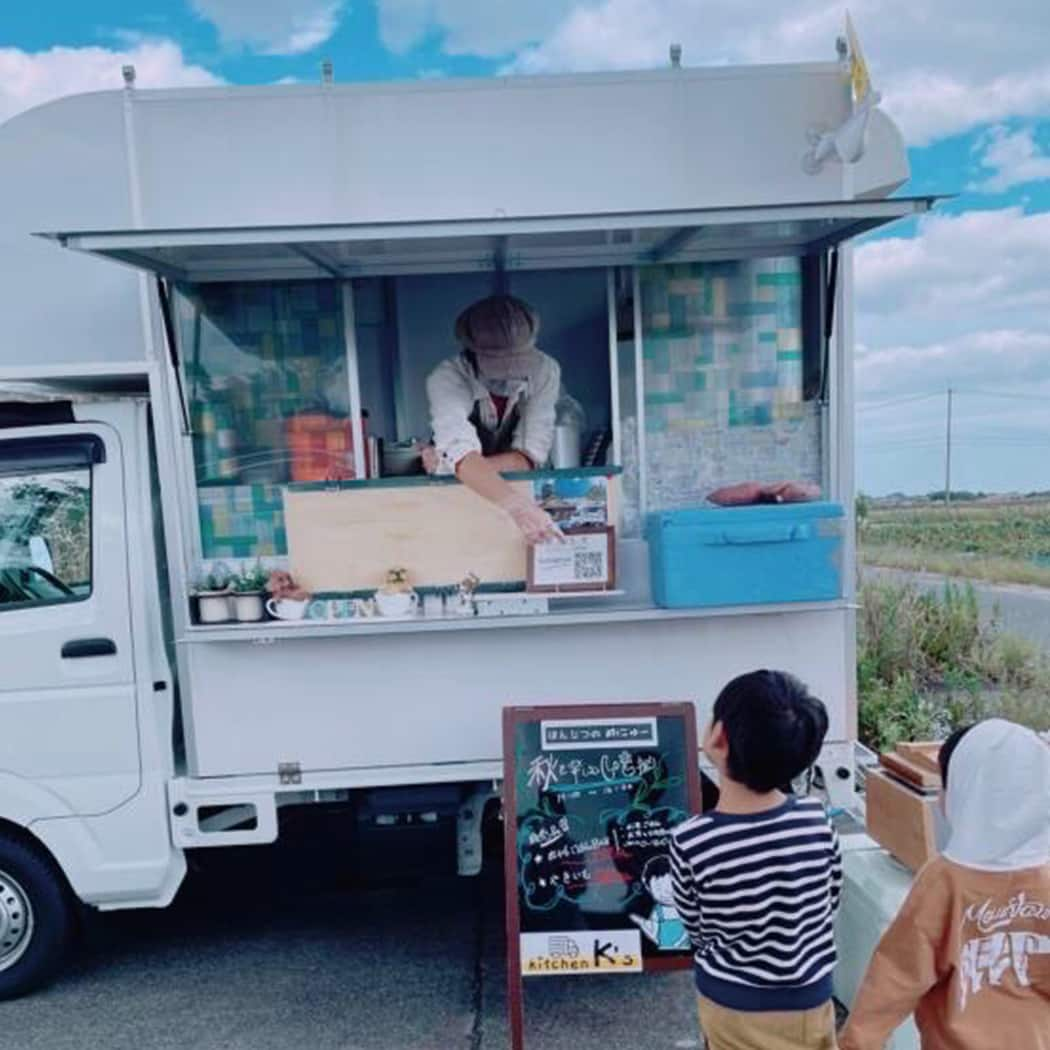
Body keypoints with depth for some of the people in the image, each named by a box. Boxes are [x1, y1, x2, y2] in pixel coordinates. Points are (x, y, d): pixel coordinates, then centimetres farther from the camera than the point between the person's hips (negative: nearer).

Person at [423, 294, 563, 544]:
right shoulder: (446, 378, -24)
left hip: (522, 486, 3)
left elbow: (528, 458, -20)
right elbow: (461, 454, -40)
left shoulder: (545, 371, -17)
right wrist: (514, 503, -56)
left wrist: (447, 463, -29)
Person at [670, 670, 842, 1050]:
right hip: (807, 1004, 2)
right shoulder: (816, 819, -20)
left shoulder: (690, 842, -27)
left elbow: (698, 933, -10)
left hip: (731, 1007, -1)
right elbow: (829, 903, -3)